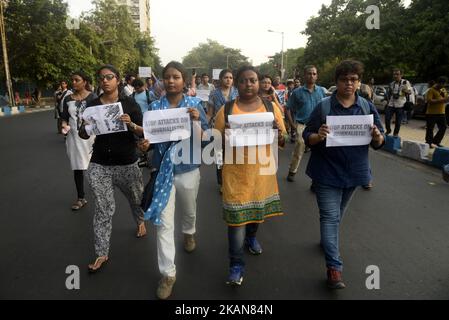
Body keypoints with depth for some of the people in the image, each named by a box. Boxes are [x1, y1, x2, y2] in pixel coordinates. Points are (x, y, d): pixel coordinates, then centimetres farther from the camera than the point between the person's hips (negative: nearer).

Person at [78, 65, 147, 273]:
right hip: (99, 165, 1)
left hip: (126, 164, 0)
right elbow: (84, 135, 7)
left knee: (136, 198, 20)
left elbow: (143, 133, -6)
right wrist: (85, 128, -15)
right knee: (103, 209, 1)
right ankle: (102, 253, 12)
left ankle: (140, 221, 52)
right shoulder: (92, 105, 1)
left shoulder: (129, 103, -5)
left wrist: (131, 124, -26)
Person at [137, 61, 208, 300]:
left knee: (189, 210, 24)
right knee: (163, 222, -1)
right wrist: (144, 144, -19)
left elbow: (203, 139, -6)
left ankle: (189, 233, 59)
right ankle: (167, 273, 13)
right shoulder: (155, 107, -3)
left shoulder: (194, 104, -6)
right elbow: (150, 136, 4)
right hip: (163, 170, 0)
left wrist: (196, 120, -24)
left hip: (188, 168, 0)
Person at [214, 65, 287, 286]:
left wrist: (279, 132, -17)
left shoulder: (271, 107, 2)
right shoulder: (226, 110, -2)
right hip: (236, 171, -2)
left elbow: (282, 142, 5)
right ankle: (236, 264, 14)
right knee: (236, 215, -1)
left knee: (258, 208, 20)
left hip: (262, 170, 3)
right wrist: (225, 134, -21)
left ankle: (251, 237, 51)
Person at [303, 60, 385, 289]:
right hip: (327, 171, -3)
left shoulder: (368, 107, 0)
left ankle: (327, 241, 46)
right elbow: (307, 138, -7)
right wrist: (318, 136, -29)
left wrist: (377, 137, -21)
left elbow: (378, 143, 2)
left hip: (354, 171, 4)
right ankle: (334, 267, 1)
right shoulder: (323, 107, -8)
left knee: (337, 215, 21)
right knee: (330, 216, -4)